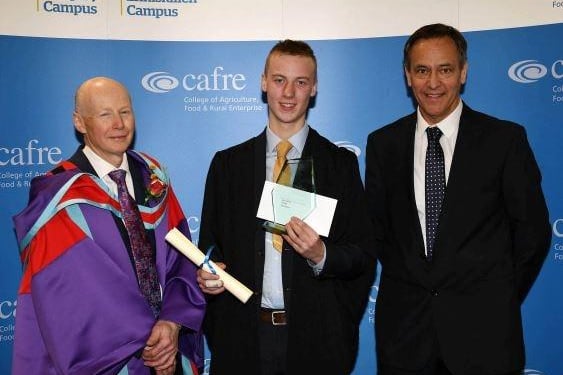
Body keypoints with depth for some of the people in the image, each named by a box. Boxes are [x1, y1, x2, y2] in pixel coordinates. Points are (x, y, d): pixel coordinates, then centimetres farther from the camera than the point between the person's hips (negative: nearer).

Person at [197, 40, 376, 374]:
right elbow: (210, 243, 8)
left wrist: (321, 256, -19)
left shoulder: (341, 163, -1)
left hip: (316, 337, -1)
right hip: (242, 335, 1)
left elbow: (363, 256, -1)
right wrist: (208, 274, -12)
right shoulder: (227, 163, 4)